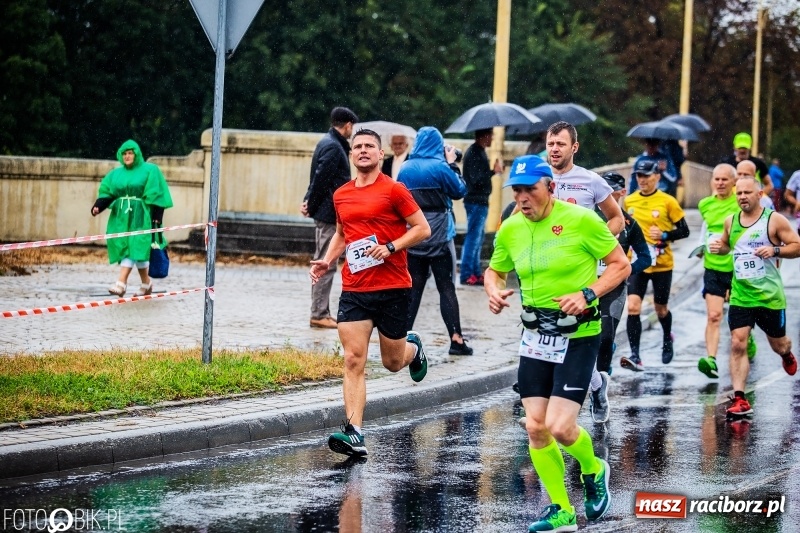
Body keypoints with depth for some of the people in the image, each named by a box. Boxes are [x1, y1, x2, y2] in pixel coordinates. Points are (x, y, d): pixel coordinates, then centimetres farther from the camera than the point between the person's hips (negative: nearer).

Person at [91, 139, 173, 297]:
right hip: (121, 217, 6)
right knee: (123, 247, 5)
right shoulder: (116, 174, 13)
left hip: (140, 217, -6)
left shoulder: (149, 171, 0)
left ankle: (121, 283, -24)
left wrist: (157, 217, -12)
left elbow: (156, 195, -4)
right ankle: (146, 283, 19)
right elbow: (106, 192, 6)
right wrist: (97, 206, -12)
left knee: (133, 247, -16)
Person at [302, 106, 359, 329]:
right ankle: (319, 315, -4)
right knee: (325, 266, -6)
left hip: (326, 213, 10)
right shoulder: (333, 147, -16)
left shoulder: (328, 143, 16)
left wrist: (309, 202, 3)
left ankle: (321, 312, 18)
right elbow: (321, 179, -20)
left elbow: (319, 178, 14)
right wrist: (311, 205, -10)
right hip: (329, 214, -10)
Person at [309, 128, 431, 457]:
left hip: (393, 288, -3)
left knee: (393, 362, 10)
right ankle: (354, 435, -14)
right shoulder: (341, 195, 11)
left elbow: (423, 229, -4)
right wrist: (327, 261, 9)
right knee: (353, 361, -10)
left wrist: (391, 247, -17)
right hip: (354, 290, 3)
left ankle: (413, 347, 47)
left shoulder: (393, 190, -5)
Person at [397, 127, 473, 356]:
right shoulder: (440, 167, -10)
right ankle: (456, 339, -2)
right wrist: (452, 164, 7)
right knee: (446, 287, 1)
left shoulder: (405, 169, 4)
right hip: (439, 238, -4)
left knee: (413, 288, 9)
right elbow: (460, 191, 0)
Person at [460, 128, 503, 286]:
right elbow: (476, 179, -23)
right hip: (476, 201, -11)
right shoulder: (474, 153, -16)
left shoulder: (478, 152, 15)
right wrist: (493, 171, -19)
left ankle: (475, 273, 19)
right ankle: (467, 275, -7)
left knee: (477, 238, 14)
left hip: (479, 201, 11)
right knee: (473, 238, -8)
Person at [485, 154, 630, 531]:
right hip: (536, 337, 5)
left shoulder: (581, 220, -11)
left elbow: (621, 265, -4)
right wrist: (493, 291, -5)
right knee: (535, 427, 0)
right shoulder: (510, 229, 3)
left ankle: (594, 471, 21)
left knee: (560, 427, -13)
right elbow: (495, 270, 19)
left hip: (579, 336, -5)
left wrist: (587, 294, -18)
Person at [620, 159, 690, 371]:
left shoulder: (667, 201, -7)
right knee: (633, 306, -15)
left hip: (661, 264, -2)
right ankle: (635, 356, -17)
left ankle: (667, 339, 46)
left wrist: (664, 235, -19)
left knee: (661, 308, 14)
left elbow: (684, 231, -4)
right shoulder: (629, 201, 4)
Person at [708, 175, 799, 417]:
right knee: (737, 344, -11)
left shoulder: (774, 220, -8)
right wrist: (719, 247, 0)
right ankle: (739, 400, -11)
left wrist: (775, 250, -23)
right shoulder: (731, 221, 6)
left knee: (778, 345, 14)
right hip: (740, 295, 3)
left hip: (770, 295, -3)